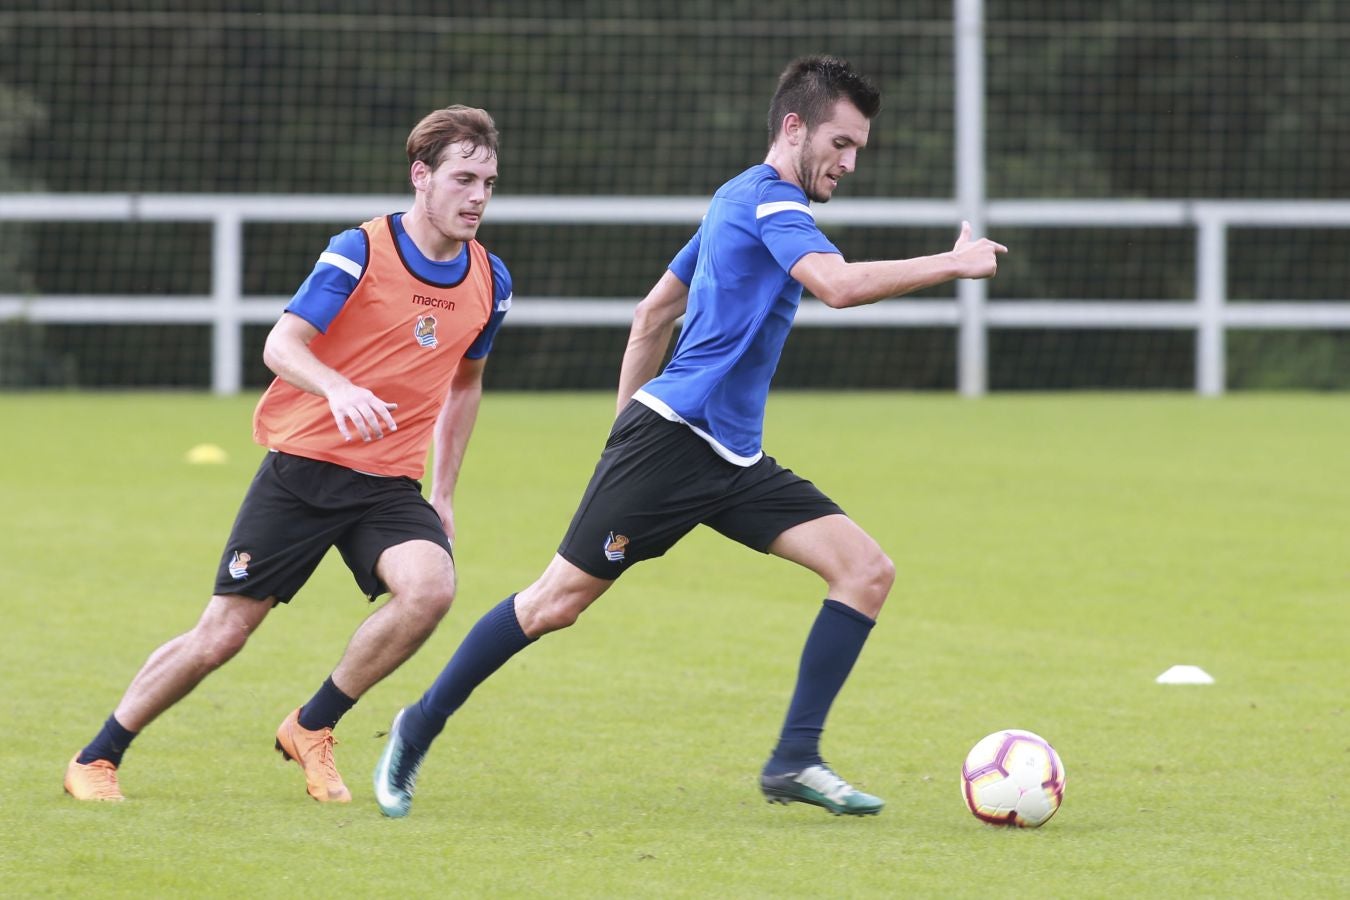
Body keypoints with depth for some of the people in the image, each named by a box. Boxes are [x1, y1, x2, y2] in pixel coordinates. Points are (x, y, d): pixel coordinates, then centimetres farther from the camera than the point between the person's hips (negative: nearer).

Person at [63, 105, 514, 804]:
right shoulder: (360, 252, -10)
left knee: (429, 588, -26)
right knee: (222, 634, -3)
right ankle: (95, 761, 15)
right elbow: (281, 344, -17)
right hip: (304, 465, -4)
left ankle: (311, 728, -5)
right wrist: (340, 389, -37)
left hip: (390, 483, 4)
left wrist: (444, 491, 20)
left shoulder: (489, 281, 5)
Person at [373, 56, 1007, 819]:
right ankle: (419, 730, 14)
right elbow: (840, 284, -29)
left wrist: (628, 420, 28)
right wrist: (952, 265, -22)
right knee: (556, 604, -4)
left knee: (868, 570, -6)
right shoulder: (768, 199, -11)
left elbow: (653, 314, 26)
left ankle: (795, 760, -6)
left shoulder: (741, 201, 19)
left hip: (730, 457, 10)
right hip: (671, 436, -10)